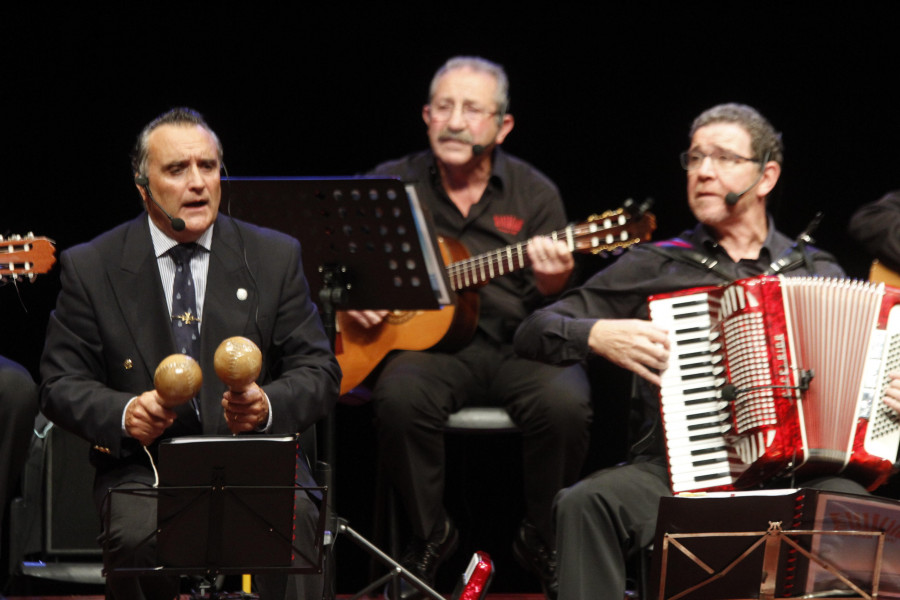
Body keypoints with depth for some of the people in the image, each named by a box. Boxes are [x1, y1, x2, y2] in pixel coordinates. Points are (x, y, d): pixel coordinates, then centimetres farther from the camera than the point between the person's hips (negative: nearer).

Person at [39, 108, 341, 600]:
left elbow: (319, 372, 6)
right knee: (135, 537, -34)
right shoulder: (91, 268, 6)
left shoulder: (275, 258, 9)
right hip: (142, 467, 0)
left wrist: (268, 405, -17)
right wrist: (123, 414, -17)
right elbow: (62, 384, 5)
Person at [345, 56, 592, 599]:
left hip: (519, 347, 0)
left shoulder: (533, 194, 6)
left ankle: (543, 539, -4)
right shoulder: (393, 184, 7)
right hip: (429, 345, 0)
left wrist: (552, 283, -20)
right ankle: (431, 534, -8)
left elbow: (554, 312, 3)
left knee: (564, 401, -31)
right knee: (400, 397, -34)